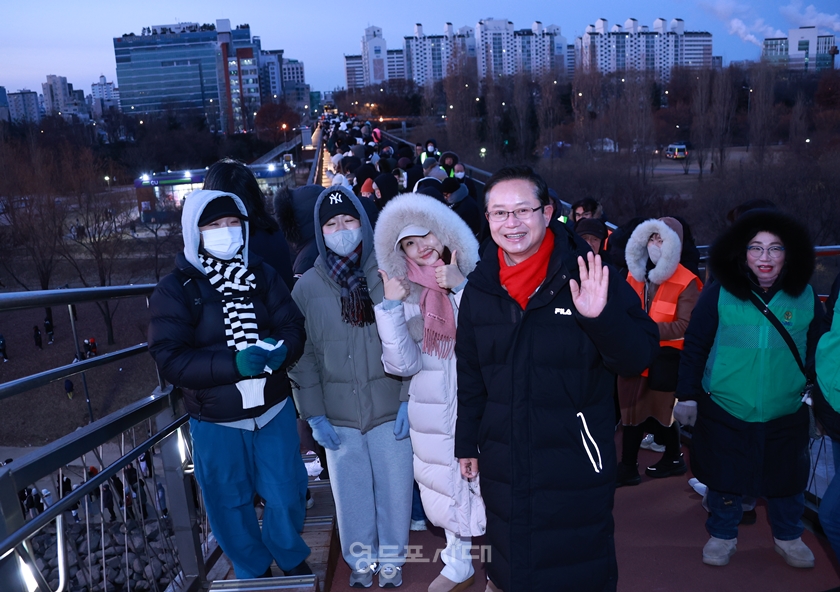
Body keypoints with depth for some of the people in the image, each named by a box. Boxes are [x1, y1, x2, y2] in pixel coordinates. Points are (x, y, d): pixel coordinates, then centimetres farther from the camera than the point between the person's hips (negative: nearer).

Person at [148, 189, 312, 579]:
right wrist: (234, 364, -29)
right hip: (216, 422, -2)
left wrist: (280, 350, -27)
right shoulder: (173, 290, -9)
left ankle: (291, 556, 45)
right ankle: (254, 571, 42)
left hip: (274, 410, 2)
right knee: (230, 504, 15)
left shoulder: (262, 275, -1)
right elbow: (170, 359, -16)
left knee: (286, 495, 14)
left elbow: (294, 327, -3)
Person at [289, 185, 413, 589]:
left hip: (390, 411, 0)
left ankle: (391, 559, 36)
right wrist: (314, 414, -1)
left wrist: (409, 398, -7)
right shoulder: (307, 287, -1)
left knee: (394, 490, 10)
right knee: (351, 495, 13)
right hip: (338, 417, 1)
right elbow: (301, 355, 2)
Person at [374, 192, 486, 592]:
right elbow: (403, 364, -6)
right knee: (448, 485, 17)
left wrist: (461, 288, -24)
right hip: (434, 415, 3)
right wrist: (390, 306, -14)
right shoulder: (408, 294, 2)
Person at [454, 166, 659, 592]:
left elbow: (639, 357, -15)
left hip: (576, 466, -3)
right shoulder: (479, 288, 0)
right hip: (503, 468, 4)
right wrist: (466, 443, 13)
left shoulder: (588, 277, -12)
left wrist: (602, 317, -33)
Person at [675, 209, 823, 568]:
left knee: (787, 479, 16)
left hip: (785, 415, 2)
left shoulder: (805, 297, -1)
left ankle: (788, 537, 41)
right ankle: (722, 535, 35)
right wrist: (687, 396, -5)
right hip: (724, 413, -2)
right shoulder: (718, 295, -8)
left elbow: (816, 351, 7)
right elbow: (695, 347, -5)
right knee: (724, 478, 12)